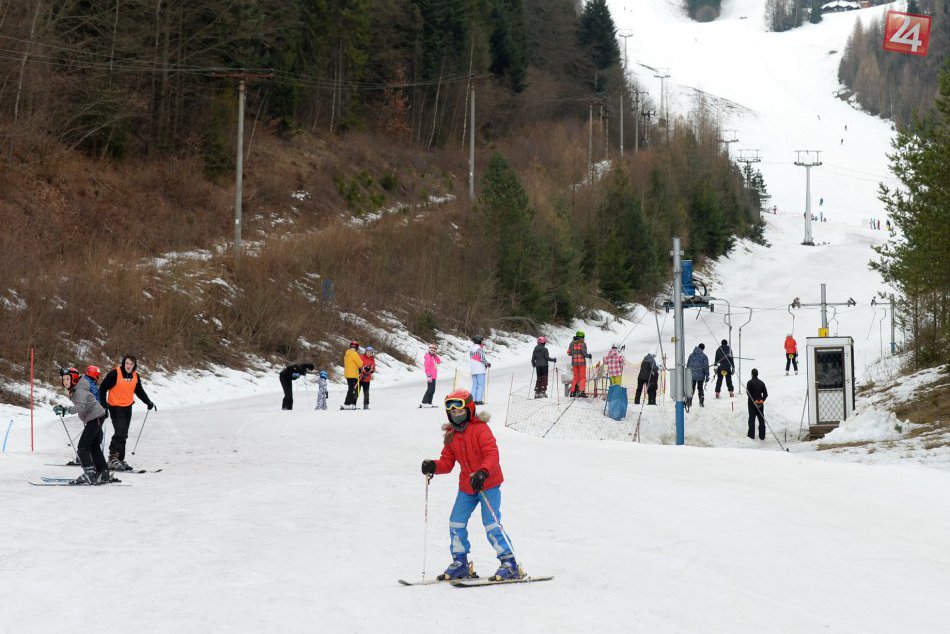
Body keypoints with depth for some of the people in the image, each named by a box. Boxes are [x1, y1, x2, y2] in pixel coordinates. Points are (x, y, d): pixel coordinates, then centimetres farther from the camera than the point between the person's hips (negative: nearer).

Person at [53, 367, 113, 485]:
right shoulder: (74, 390, 11)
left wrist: (65, 410, -45)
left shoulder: (79, 391, -20)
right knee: (94, 447, 15)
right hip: (95, 418, 11)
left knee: (82, 447, -13)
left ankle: (89, 475, -15)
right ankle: (104, 474, 20)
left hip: (95, 417, -11)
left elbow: (81, 407, -36)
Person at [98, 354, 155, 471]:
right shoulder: (115, 373, -14)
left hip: (128, 407, 7)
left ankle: (120, 459, 16)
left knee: (123, 435, 10)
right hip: (115, 407, -7)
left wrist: (148, 402, 9)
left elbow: (140, 391, 18)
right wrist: (103, 402, -16)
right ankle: (113, 458, -14)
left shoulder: (135, 376, 5)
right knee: (120, 432, -18)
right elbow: (103, 387, -8)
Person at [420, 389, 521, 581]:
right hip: (466, 486, 7)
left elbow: (492, 454, -23)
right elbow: (448, 462, 7)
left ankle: (509, 564, -6)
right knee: (456, 522, 4)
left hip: (488, 484, -7)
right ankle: (460, 562, 18)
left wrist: (482, 473, -39)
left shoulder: (480, 429, -14)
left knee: (491, 524, -12)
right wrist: (433, 466, -14)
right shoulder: (451, 436, 8)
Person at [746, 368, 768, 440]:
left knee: (752, 418, 3)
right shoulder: (761, 382, 5)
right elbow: (765, 394, 4)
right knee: (761, 419, 8)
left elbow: (748, 393, -14)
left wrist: (753, 400, -7)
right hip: (760, 403, 3)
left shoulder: (750, 382, -8)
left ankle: (751, 434, 1)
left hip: (752, 403, -3)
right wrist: (762, 400, 2)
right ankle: (762, 436, 9)